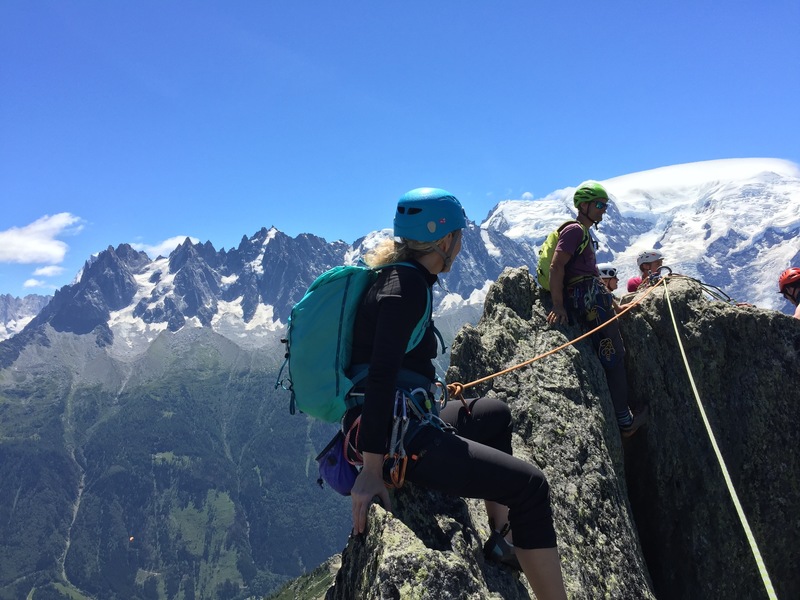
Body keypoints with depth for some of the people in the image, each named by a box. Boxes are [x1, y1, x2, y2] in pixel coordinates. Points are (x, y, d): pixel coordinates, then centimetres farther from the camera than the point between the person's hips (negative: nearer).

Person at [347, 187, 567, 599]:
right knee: (529, 486, -9)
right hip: (395, 440, -11)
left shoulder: (396, 276, 13)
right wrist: (373, 468, -29)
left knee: (495, 413, 29)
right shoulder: (407, 285, -16)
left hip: (405, 423, 11)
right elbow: (381, 373, -26)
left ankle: (500, 541, 30)